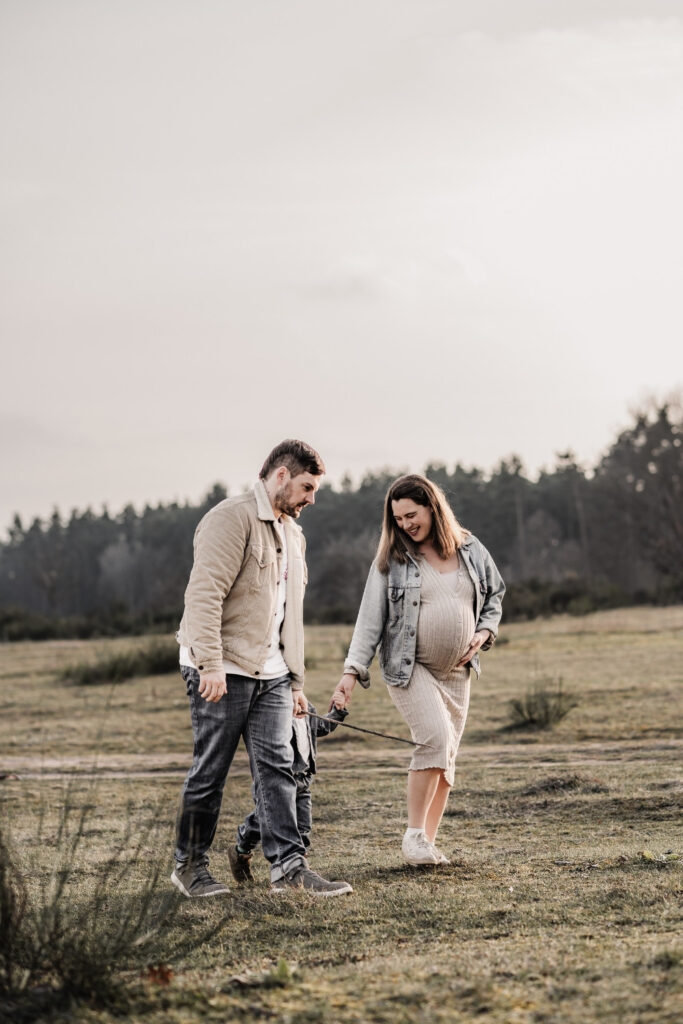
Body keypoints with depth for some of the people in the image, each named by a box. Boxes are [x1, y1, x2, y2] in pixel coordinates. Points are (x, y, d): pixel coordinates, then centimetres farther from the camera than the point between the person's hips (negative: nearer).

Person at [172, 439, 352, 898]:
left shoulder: (292, 533, 20)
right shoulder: (233, 518, -10)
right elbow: (204, 594, -19)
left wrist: (296, 680, 22)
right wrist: (211, 665, -25)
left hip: (270, 672, 8)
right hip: (223, 670, -8)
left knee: (278, 765, 0)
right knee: (211, 770, 0)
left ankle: (289, 864, -1)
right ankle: (190, 864, 12)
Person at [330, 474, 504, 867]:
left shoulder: (471, 550, 4)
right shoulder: (392, 558, -5)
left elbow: (495, 595, 17)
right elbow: (371, 617, -6)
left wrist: (483, 633, -1)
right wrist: (353, 671, -14)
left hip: (456, 671, 4)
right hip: (409, 668, -4)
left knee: (447, 755, 5)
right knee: (436, 738, -22)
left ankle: (429, 842, 14)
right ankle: (414, 833, -12)